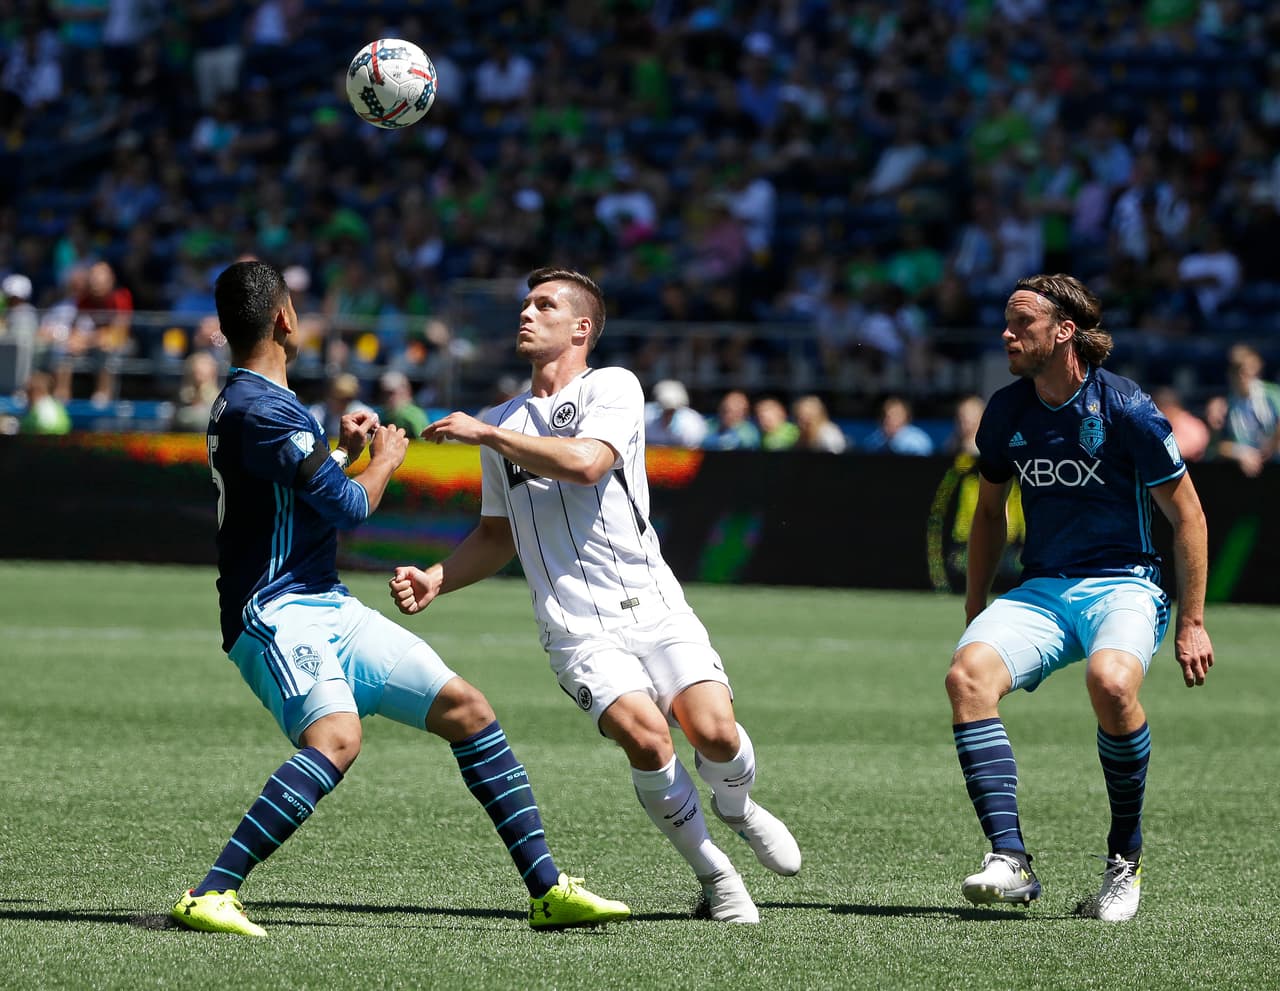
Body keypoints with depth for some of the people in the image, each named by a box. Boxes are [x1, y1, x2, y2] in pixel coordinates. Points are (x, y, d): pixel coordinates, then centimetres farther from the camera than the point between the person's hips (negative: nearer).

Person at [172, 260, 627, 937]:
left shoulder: (240, 402, 17)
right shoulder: (260, 408, -16)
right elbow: (351, 507, -15)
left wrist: (344, 451, 37)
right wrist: (384, 460, 4)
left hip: (327, 609, 10)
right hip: (276, 613, -10)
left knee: (465, 709, 7)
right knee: (336, 737, -35)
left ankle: (548, 891, 10)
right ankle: (208, 896, -34)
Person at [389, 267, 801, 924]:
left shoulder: (612, 387, 2)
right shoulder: (502, 425, 18)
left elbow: (585, 462, -18)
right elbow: (497, 535, 28)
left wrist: (485, 433, -12)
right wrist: (436, 580, 11)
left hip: (653, 605, -2)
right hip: (577, 633, 2)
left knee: (714, 732, -21)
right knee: (644, 735, -25)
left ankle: (736, 808, 16)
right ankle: (713, 875, -6)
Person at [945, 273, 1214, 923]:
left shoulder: (1125, 410, -9)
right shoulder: (1006, 412, 6)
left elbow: (1187, 515, -1)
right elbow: (990, 511, 23)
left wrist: (1191, 623, -3)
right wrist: (975, 609, 21)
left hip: (1124, 587, -5)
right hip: (1041, 590, 5)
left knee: (1110, 682, -38)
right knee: (967, 673, -27)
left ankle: (1125, 860, -17)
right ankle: (1009, 858, -31)